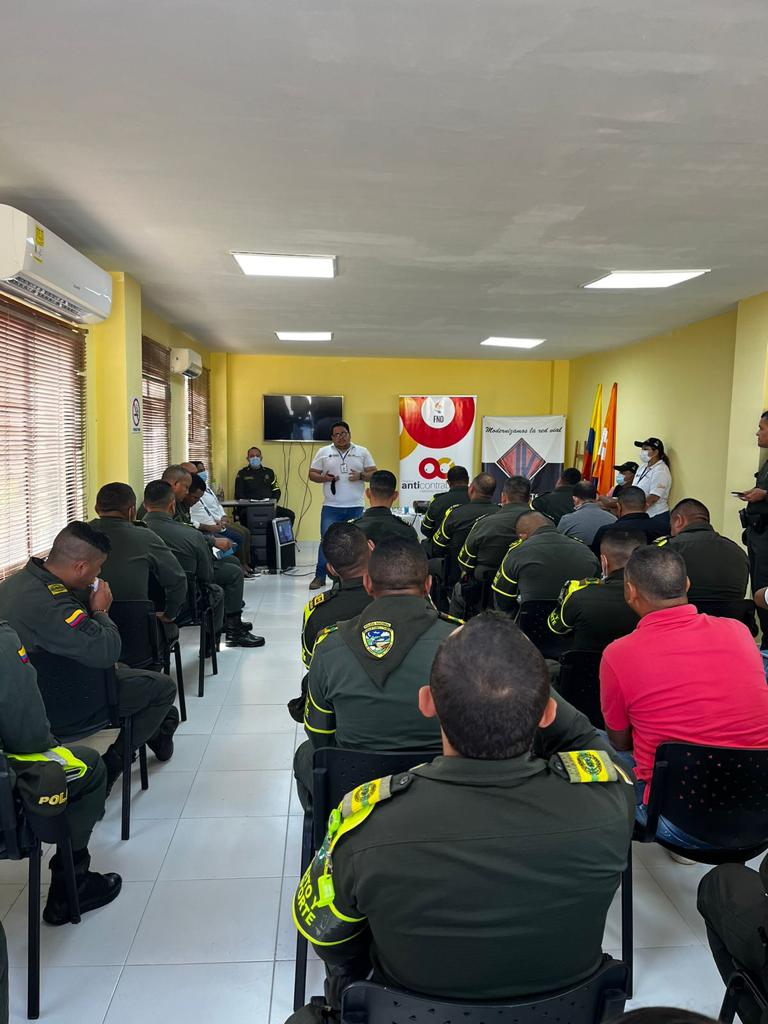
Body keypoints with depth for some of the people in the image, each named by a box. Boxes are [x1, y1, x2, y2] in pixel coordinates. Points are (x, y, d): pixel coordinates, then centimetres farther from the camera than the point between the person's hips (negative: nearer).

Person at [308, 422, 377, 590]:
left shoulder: (362, 452, 8)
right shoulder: (323, 452, 8)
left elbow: (374, 474, 8)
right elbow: (312, 474, 9)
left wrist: (361, 476, -12)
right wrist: (324, 478, -11)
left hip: (356, 507, 1)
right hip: (331, 507, -1)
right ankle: (320, 576, 9)